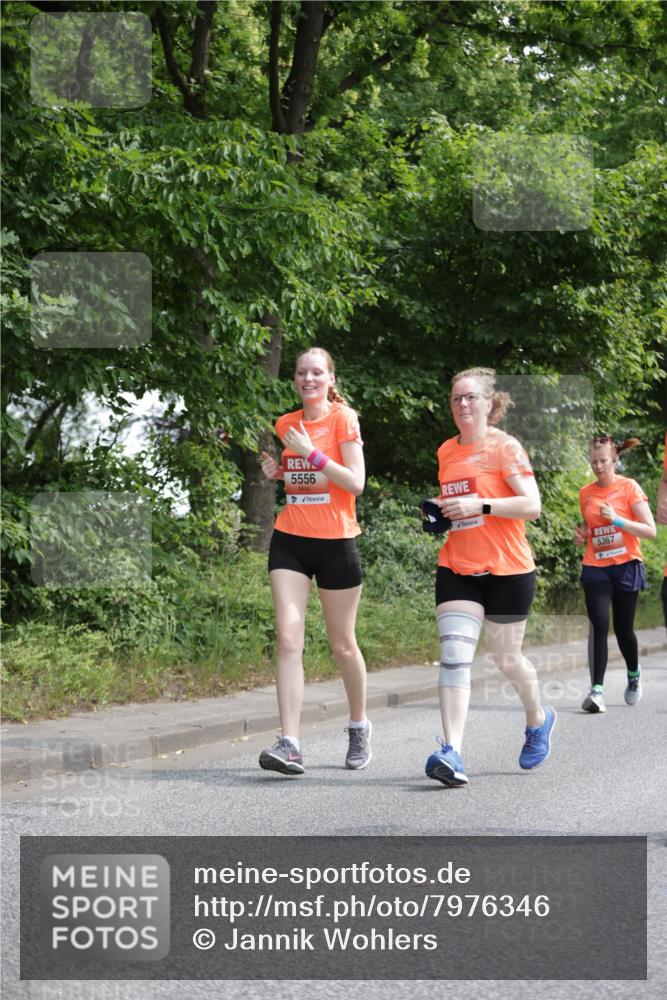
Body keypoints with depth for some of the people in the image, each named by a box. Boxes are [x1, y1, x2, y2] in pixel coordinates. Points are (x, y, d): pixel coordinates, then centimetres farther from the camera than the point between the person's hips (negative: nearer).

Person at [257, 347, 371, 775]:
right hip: (289, 540, 4)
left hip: (336, 542, -3)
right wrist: (274, 471, 4)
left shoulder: (344, 419, -4)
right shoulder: (285, 424, 11)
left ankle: (359, 726, 31)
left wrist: (311, 453, -19)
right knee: (289, 639, -11)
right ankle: (290, 744, -16)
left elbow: (355, 483, -12)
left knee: (342, 644, 7)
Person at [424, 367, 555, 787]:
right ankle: (451, 753, -21)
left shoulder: (505, 447, -7)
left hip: (507, 570, -4)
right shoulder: (447, 452, 10)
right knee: (454, 655, -13)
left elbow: (531, 505, -15)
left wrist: (479, 506, -23)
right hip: (457, 568, 4)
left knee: (507, 659, 10)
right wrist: (441, 512, 5)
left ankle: (538, 720, 41)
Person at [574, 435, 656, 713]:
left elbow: (650, 531, -10)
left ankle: (634, 674, 36)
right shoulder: (586, 493, 7)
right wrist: (582, 535, 2)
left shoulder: (629, 487, -5)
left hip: (626, 566, -2)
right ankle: (596, 690, -19)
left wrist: (617, 520, -20)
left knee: (623, 628, 6)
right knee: (599, 624, -15)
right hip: (595, 567, 2)